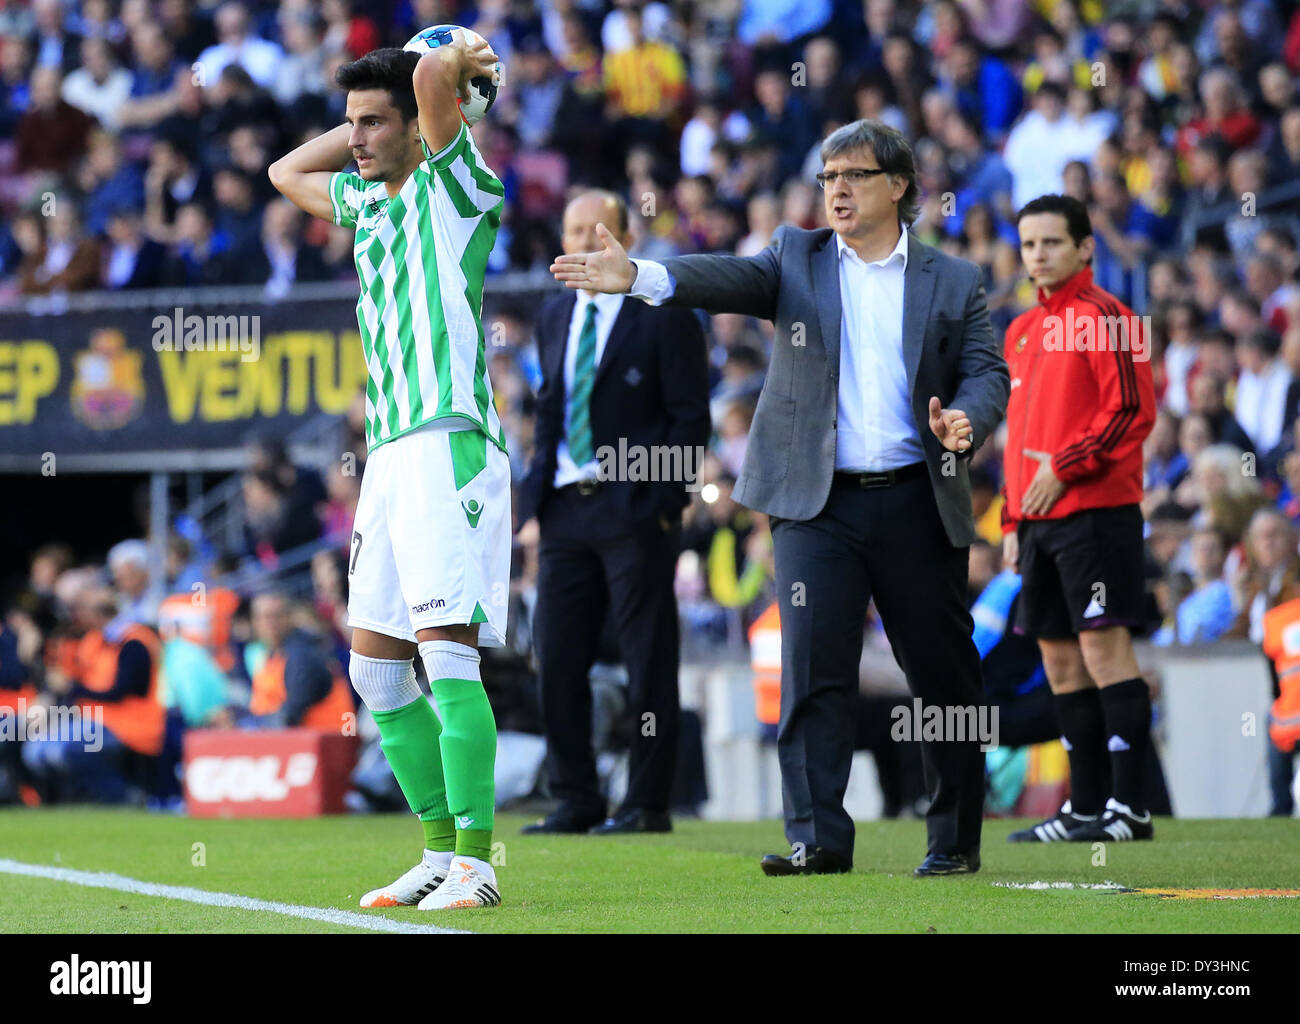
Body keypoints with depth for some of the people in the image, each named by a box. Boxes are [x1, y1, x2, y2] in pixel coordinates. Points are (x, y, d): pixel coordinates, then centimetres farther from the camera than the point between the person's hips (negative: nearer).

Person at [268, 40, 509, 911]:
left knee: (447, 652, -16)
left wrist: (458, 64, 1)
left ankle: (476, 863, -18)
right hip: (390, 455, 9)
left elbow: (436, 71, -21)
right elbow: (287, 173, 39)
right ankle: (443, 849, 16)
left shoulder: (455, 185, -4)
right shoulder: (370, 201, 20)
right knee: (375, 668, 9)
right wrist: (364, 130, 27)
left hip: (450, 443, -9)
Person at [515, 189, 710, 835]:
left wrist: (662, 502, -12)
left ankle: (647, 802, 3)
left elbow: (690, 417, -4)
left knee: (647, 663, -2)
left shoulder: (664, 316, -3)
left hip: (634, 510, -6)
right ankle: (575, 800, 10)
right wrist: (536, 500, 11)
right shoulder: (555, 318, 16)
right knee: (557, 661, 3)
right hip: (566, 509, 6)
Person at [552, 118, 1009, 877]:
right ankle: (818, 837, -10)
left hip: (917, 502, 0)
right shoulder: (798, 258, 10)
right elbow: (731, 279, -7)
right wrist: (637, 276, -25)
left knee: (943, 674, 5)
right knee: (813, 670, -9)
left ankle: (956, 839, 17)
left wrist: (965, 420, -19)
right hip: (818, 502, 0)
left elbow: (988, 372, 4)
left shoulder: (954, 282, 9)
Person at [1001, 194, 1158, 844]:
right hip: (1041, 520, 8)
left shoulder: (1105, 317, -6)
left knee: (1103, 648, -10)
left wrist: (1066, 467, -17)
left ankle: (1129, 807, -9)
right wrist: (1014, 521, 19)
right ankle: (1086, 808, 13)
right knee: (1061, 661, 8)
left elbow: (1133, 412, -13)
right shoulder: (1023, 330, 19)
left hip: (1095, 510, -8)